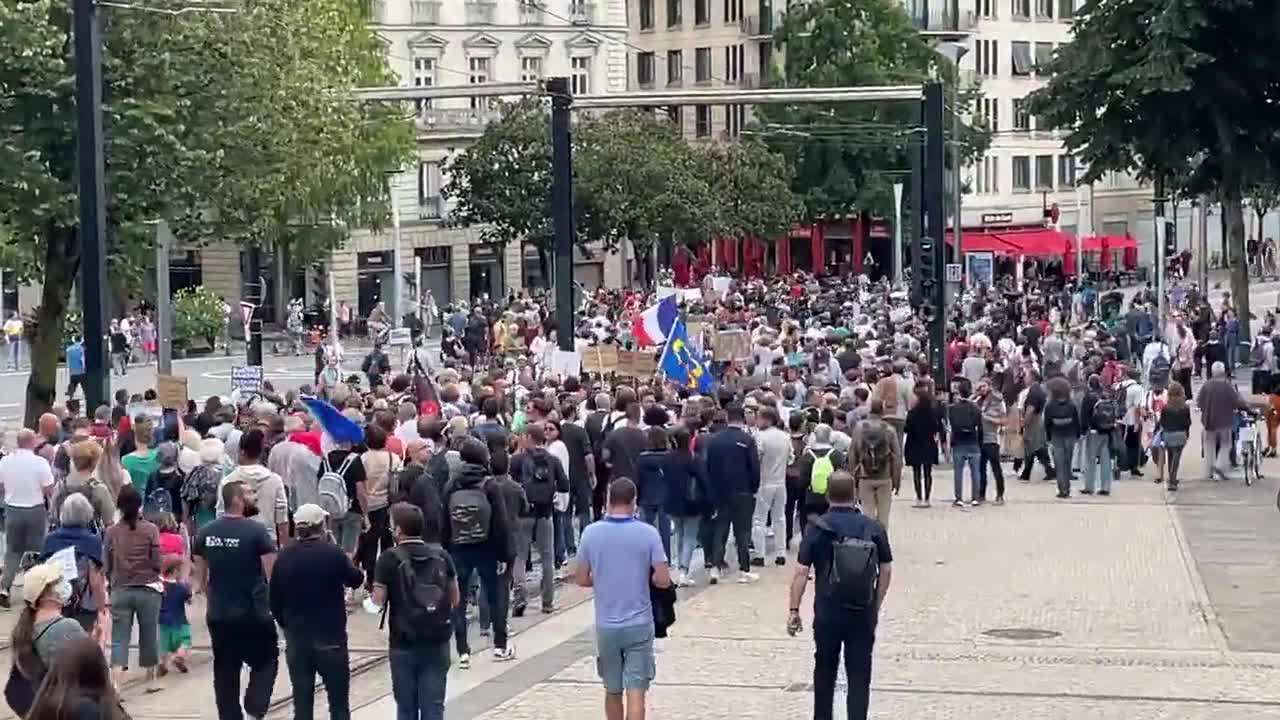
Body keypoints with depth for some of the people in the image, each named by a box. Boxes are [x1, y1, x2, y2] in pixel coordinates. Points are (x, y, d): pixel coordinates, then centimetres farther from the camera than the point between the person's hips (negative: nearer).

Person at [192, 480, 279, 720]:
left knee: (225, 670, 13)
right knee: (266, 662, 12)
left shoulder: (205, 533, 2)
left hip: (218, 615, 4)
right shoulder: (256, 530, -13)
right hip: (254, 613, -4)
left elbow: (199, 578, 9)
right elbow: (273, 574, -12)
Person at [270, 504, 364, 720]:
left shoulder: (284, 558, -3)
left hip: (296, 640, 3)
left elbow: (274, 601, 4)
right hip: (331, 638, -3)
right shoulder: (333, 554, -12)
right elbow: (355, 580, 6)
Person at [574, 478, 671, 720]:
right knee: (635, 692, -3)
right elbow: (663, 580, -10)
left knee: (613, 691, 17)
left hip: (606, 625, 2)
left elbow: (582, 579, 2)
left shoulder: (591, 532, -4)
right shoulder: (648, 533, -9)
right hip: (639, 625, -2)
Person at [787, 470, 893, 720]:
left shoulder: (817, 528, -7)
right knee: (859, 675, 5)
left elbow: (801, 572, -9)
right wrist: (876, 606, 13)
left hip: (828, 612, -1)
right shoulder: (874, 528, 0)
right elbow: (886, 570, 3)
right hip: (864, 613, 1)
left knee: (825, 669, 19)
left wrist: (793, 610, -4)